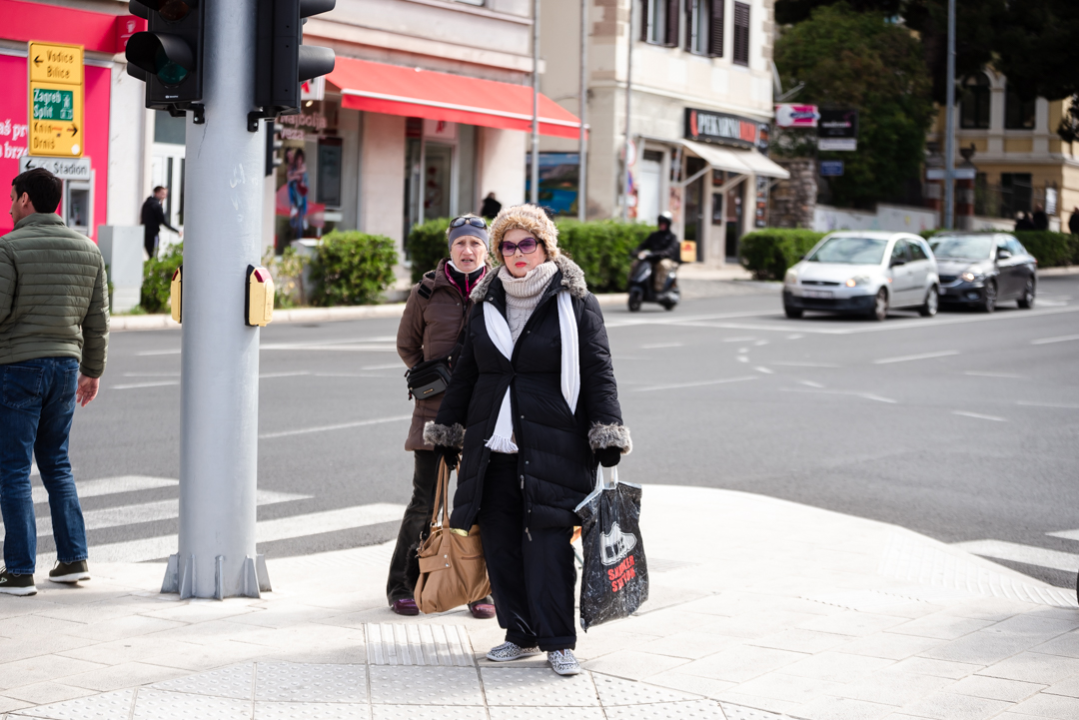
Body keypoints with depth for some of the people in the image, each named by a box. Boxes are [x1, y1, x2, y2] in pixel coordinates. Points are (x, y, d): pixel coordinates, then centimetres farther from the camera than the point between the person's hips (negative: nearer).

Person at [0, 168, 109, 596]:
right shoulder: (88, 249, 8)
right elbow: (97, 319, 11)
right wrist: (92, 371, 19)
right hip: (66, 364, 6)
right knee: (56, 464, 17)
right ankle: (73, 560, 14)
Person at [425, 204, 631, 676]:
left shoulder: (575, 304, 0)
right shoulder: (486, 304, 13)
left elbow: (598, 373, -1)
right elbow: (466, 372, 21)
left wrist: (607, 436, -8)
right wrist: (448, 432, 21)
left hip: (552, 450, -5)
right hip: (492, 448, 5)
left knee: (548, 543, -8)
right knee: (500, 544, 5)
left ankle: (557, 642, 1)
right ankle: (521, 634, 18)